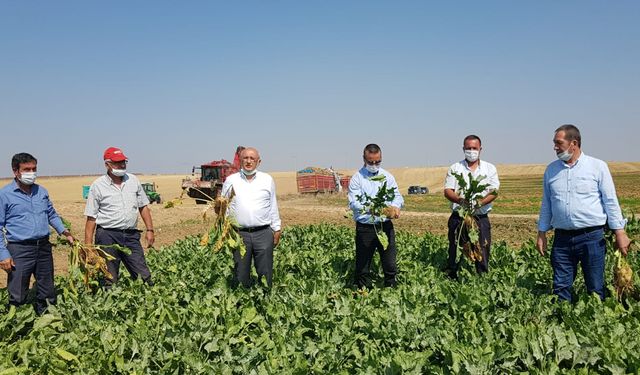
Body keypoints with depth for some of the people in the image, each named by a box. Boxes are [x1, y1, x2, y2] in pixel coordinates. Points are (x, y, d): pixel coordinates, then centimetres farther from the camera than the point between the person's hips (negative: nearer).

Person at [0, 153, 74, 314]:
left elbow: (52, 215, 20)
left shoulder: (42, 191, 9)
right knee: (18, 297, 1)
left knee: (47, 292, 15)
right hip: (20, 250, -5)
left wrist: (64, 231, 5)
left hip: (44, 246, 5)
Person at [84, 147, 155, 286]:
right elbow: (91, 217, -2)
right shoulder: (98, 186, -2)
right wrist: (88, 244, -6)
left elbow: (143, 207, 14)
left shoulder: (133, 180, 9)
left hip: (131, 235, 3)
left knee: (144, 275, 2)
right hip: (107, 236, -3)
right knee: (109, 279, 4)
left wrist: (149, 230, 6)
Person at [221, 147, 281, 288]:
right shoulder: (231, 180, 5)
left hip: (264, 233, 0)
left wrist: (276, 229, 10)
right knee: (241, 275, 8)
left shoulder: (267, 180, 7)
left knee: (265, 274, 6)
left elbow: (273, 206, 12)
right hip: (239, 233, 0)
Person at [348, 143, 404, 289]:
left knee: (390, 265, 8)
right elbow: (354, 202, -14)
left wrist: (395, 207, -16)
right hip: (365, 228, -3)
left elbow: (397, 196, 8)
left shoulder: (387, 176, 10)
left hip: (386, 226, 3)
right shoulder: (357, 178, -4)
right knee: (363, 266, 6)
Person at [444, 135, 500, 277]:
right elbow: (447, 191, -2)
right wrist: (460, 200, -23)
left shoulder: (490, 168, 8)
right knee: (455, 252, 3)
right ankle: (450, 278, 12)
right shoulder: (455, 168, 7)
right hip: (458, 217, 0)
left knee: (483, 252, 1)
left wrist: (479, 203, -22)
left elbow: (494, 191, -3)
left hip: (481, 218, 0)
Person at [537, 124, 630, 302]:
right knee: (561, 289, 5)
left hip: (591, 237, -3)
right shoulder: (551, 170, 9)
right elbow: (546, 204, 14)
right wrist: (541, 234, 12)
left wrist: (620, 233, -5)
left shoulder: (597, 166, -1)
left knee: (596, 290, 5)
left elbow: (611, 201, -1)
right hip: (562, 239, 3)